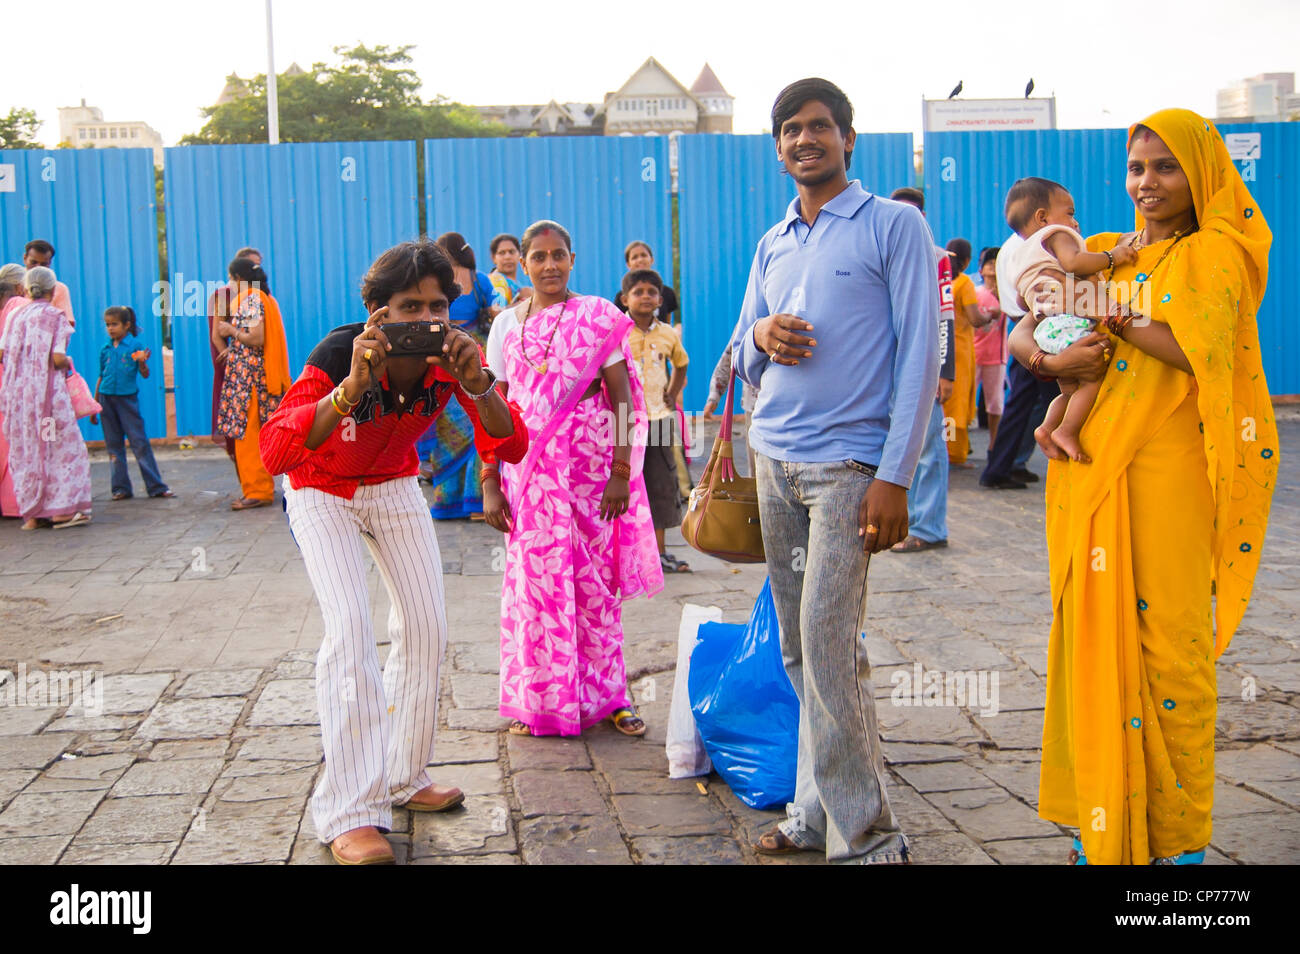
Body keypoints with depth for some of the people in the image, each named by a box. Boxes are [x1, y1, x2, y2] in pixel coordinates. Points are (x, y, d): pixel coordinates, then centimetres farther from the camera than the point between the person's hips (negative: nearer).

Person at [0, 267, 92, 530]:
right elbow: (58, 359, -13)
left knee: (24, 451, 8)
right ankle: (62, 509, -4)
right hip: (48, 391, -5)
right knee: (63, 447, 2)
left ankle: (31, 513, 9)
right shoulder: (56, 317, -5)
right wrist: (69, 362, 8)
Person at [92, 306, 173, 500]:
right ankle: (121, 488, 13)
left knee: (139, 442, -5)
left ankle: (156, 486, -1)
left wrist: (142, 362, -25)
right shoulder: (105, 350, 9)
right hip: (106, 398, 4)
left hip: (128, 398, -4)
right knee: (114, 445, 6)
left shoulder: (135, 346, -3)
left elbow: (145, 375, -4)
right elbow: (101, 378, 15)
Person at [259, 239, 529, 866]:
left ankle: (403, 777, 18)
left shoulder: (452, 354, -23)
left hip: (393, 486, 5)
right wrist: (352, 386, -57)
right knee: (350, 624, -20)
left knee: (427, 624, 0)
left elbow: (511, 446, -28)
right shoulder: (341, 353, -34)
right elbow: (274, 452, -46)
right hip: (321, 490, -4)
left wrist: (476, 382, -45)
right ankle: (349, 813, -16)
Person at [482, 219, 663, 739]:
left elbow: (622, 399, -2)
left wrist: (620, 474, -9)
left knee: (594, 579, 1)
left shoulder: (598, 317, 2)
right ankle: (540, 700, 15)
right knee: (533, 579, 2)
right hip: (528, 468, 2)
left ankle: (607, 694, 15)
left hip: (590, 465, -2)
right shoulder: (506, 325, 9)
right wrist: (490, 483, 3)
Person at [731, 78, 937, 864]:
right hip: (774, 456, 6)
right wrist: (760, 336, -6)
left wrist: (895, 476, -13)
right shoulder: (772, 245, 17)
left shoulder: (894, 225, 0)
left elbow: (920, 353, -5)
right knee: (799, 648, 8)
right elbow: (743, 358, 20)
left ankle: (866, 836, -2)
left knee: (829, 646, -11)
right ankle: (819, 811, 17)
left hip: (849, 462, -6)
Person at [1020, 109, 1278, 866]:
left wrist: (1117, 320, -9)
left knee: (1167, 644, -2)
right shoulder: (1105, 254, 17)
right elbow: (1022, 333, 12)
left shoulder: (1214, 254, 1)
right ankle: (1102, 822, 15)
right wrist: (1050, 360, -8)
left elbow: (1202, 353, -16)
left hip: (1164, 477, -5)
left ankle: (1176, 835, 9)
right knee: (1095, 638, 5)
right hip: (1088, 474, 5)